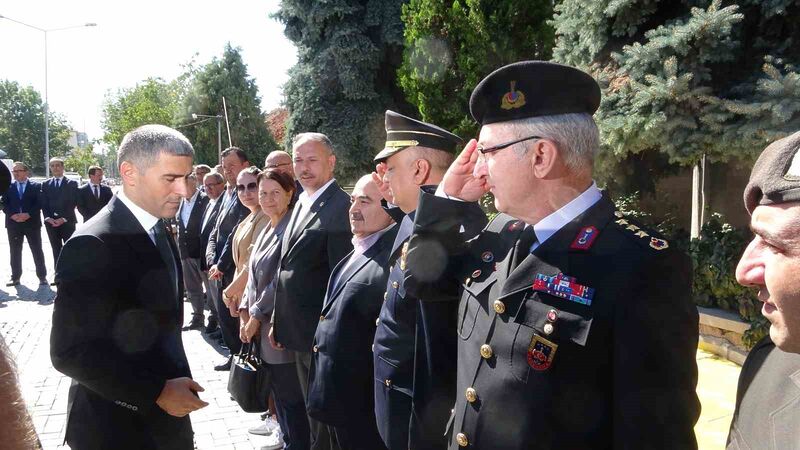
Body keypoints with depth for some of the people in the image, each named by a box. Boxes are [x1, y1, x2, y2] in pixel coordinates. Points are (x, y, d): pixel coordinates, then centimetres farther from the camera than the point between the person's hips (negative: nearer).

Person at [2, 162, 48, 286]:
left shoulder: (36, 186, 2)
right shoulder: (8, 187, 9)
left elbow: (39, 203, -4)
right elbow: (4, 204, 4)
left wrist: (28, 214, -16)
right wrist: (13, 215, -12)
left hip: (32, 222, -2)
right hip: (13, 223, 2)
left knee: (37, 251, 2)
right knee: (15, 252, 7)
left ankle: (42, 276, 8)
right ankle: (15, 277, 13)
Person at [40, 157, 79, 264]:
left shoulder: (72, 183, 3)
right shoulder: (45, 184, 12)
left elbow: (73, 203, -4)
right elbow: (43, 204, 8)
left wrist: (63, 218, -14)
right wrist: (48, 218, -9)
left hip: (67, 222, -3)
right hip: (51, 222, 3)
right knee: (56, 251, 7)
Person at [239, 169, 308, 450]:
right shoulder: (268, 230, 13)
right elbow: (254, 275, 14)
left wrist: (257, 315, -12)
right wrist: (245, 311, 4)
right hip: (262, 324, 8)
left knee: (290, 392, 2)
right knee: (277, 388, 18)